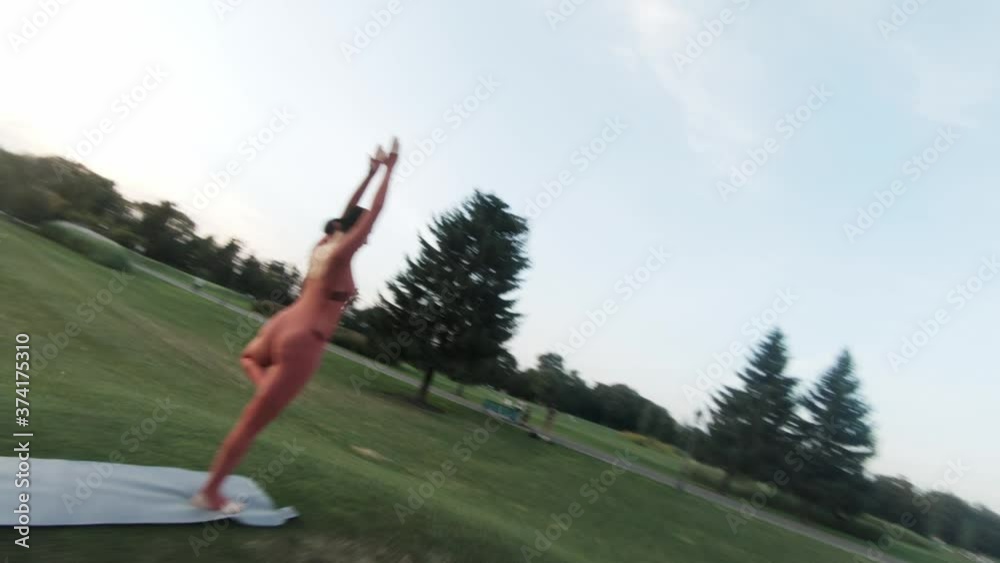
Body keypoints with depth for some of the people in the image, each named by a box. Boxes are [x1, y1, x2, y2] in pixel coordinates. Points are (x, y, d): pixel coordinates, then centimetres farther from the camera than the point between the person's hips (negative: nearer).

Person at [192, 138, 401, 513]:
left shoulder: (321, 247, 8)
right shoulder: (340, 255, -13)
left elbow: (348, 212, 18)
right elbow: (373, 212, -14)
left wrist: (371, 173, 22)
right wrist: (389, 171, -9)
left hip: (280, 327, 8)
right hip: (302, 345, -8)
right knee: (253, 422, 2)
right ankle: (210, 493, 13)